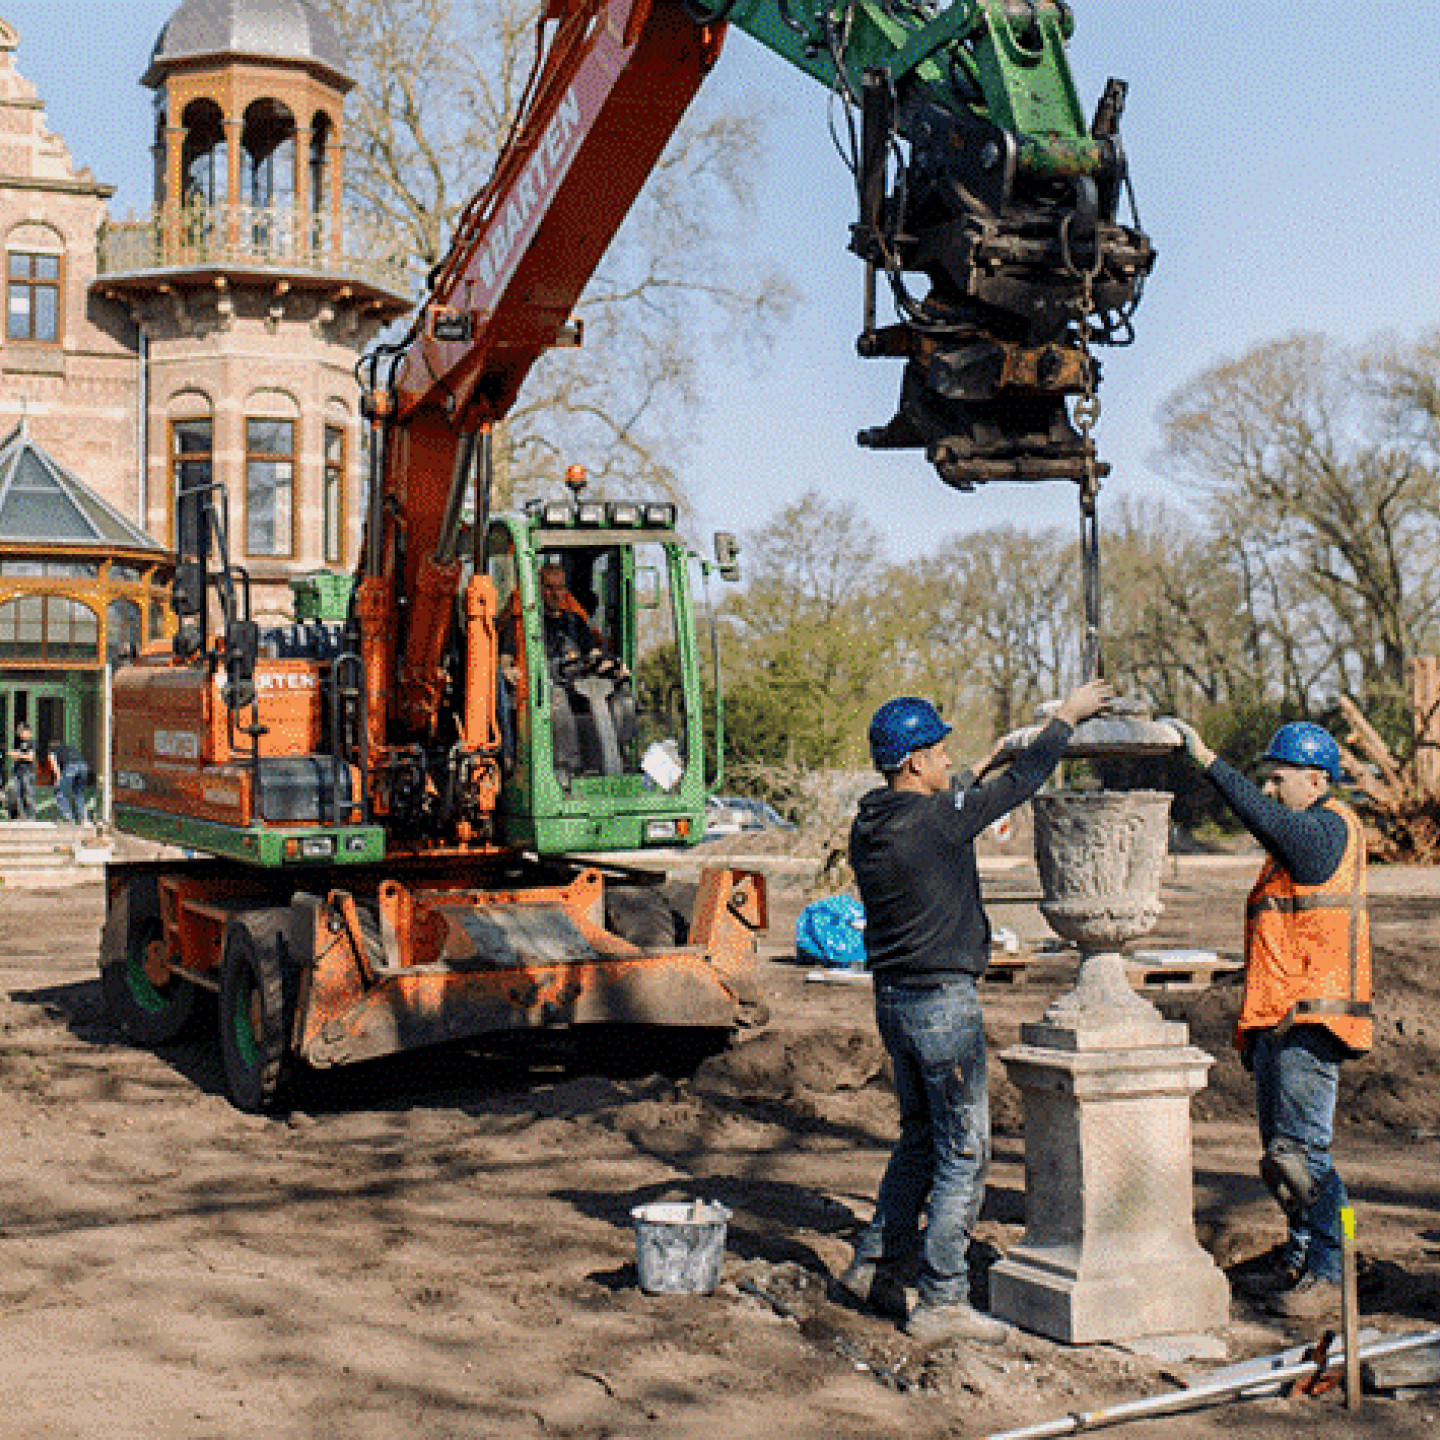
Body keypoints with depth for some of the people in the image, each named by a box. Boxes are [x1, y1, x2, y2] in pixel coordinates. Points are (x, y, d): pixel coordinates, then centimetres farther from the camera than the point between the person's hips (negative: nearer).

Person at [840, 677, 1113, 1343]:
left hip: (894, 1000, 9)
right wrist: (1066, 716, 5)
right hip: (943, 1002, -9)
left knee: (921, 1137, 21)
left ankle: (875, 1263, 27)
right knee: (964, 1152, -1)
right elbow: (1022, 781, -8)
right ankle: (941, 1303, 3)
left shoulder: (868, 825, 5)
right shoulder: (935, 819, -18)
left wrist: (968, 781, 31)